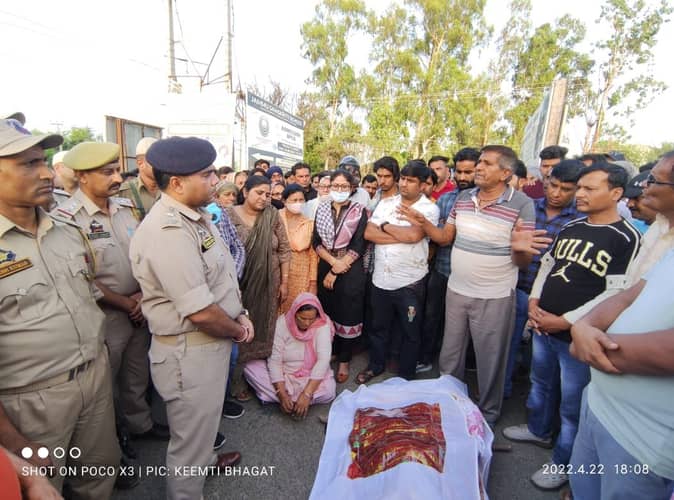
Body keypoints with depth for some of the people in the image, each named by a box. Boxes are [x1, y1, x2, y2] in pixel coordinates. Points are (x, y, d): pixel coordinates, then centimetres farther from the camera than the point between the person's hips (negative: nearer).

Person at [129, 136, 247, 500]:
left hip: (212, 340, 10)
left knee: (204, 420, 33)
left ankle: (205, 460, 59)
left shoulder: (195, 217, 3)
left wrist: (240, 314, -1)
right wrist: (238, 331, -12)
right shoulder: (168, 231, -28)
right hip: (190, 351, -10)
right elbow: (202, 312, -30)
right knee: (190, 437, 15)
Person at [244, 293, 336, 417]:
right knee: (250, 367, -20)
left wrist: (307, 394, -35)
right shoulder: (282, 322, -17)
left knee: (328, 391, -32)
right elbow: (275, 360, -18)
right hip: (283, 373, 2)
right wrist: (282, 394, -27)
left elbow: (323, 359, -27)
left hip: (311, 376, -1)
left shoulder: (322, 325, -19)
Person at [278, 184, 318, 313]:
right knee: (281, 307, 7)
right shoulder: (277, 218, -4)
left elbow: (313, 253, 2)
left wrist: (313, 279, 0)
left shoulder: (309, 223, 1)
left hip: (302, 273, 1)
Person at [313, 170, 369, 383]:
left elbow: (359, 246, -9)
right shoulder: (322, 209, 6)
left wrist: (336, 271, -13)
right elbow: (316, 242, 2)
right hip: (325, 267, 3)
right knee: (327, 314, 12)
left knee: (348, 316, 5)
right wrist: (333, 262, -14)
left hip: (351, 270, -3)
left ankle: (344, 361, 21)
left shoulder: (359, 211, -3)